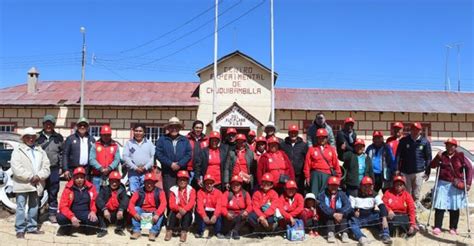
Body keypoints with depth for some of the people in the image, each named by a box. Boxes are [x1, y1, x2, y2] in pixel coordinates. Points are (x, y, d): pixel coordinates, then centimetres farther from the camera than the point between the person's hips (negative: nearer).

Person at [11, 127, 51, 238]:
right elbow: (16, 168, -13)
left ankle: (32, 227, 22)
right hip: (22, 184, -5)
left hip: (37, 184, 5)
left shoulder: (41, 151, 14)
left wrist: (39, 176, -12)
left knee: (34, 207, 12)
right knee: (21, 207, -2)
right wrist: (30, 177, -17)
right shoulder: (17, 151, -1)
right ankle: (20, 229, 5)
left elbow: (46, 167, 6)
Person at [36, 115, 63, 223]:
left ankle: (52, 214, 14)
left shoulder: (59, 137, 8)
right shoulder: (37, 137, 6)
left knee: (53, 192, 6)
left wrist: (60, 167, 3)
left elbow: (62, 153, 9)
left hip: (54, 169, 0)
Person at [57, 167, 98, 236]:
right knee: (60, 218, -31)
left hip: (85, 214, 1)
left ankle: (84, 226, 8)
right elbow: (63, 206, -9)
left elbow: (95, 201, 9)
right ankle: (66, 228, 5)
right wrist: (72, 217, -26)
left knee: (94, 221, -29)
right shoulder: (68, 188, -3)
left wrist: (93, 211, -14)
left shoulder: (91, 187, 3)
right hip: (71, 214, -1)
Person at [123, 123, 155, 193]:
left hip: (146, 173, 0)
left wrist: (145, 167, -9)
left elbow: (153, 157, 2)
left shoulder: (149, 143, 10)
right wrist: (135, 167, -10)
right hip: (133, 172, 0)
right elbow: (125, 157, 0)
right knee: (133, 192, -3)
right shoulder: (129, 143, 9)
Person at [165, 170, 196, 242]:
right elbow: (171, 205, -10)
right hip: (177, 211, 1)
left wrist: (184, 210, -33)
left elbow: (191, 203, -17)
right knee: (173, 213, -30)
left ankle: (184, 232, -31)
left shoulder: (191, 190, -3)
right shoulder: (173, 190, 0)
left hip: (187, 212, -1)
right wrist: (179, 209, -30)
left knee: (187, 213, -32)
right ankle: (169, 231, -27)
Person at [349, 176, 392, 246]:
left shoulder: (375, 195, 3)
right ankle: (361, 238, -54)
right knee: (351, 221, -33)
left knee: (382, 214, -22)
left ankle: (385, 235, -31)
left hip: (370, 218, 2)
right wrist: (354, 212, -25)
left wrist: (384, 218, -29)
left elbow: (382, 206, -12)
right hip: (358, 219, -2)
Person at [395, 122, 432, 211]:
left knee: (416, 195, 6)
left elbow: (428, 157, 5)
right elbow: (398, 155, 3)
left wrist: (427, 172, 2)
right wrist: (397, 169, -3)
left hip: (419, 172, 0)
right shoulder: (403, 141, 2)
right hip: (405, 171, 1)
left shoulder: (425, 142, 2)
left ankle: (416, 205, 18)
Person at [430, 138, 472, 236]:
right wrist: (437, 158, -14)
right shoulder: (442, 155, 4)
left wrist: (468, 183, -11)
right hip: (443, 183, 1)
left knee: (454, 207, 7)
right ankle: (437, 227, 2)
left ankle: (453, 228, 20)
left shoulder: (460, 156, -1)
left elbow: (469, 168, -3)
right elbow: (432, 165, 3)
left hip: (456, 185, -1)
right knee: (440, 205, -3)